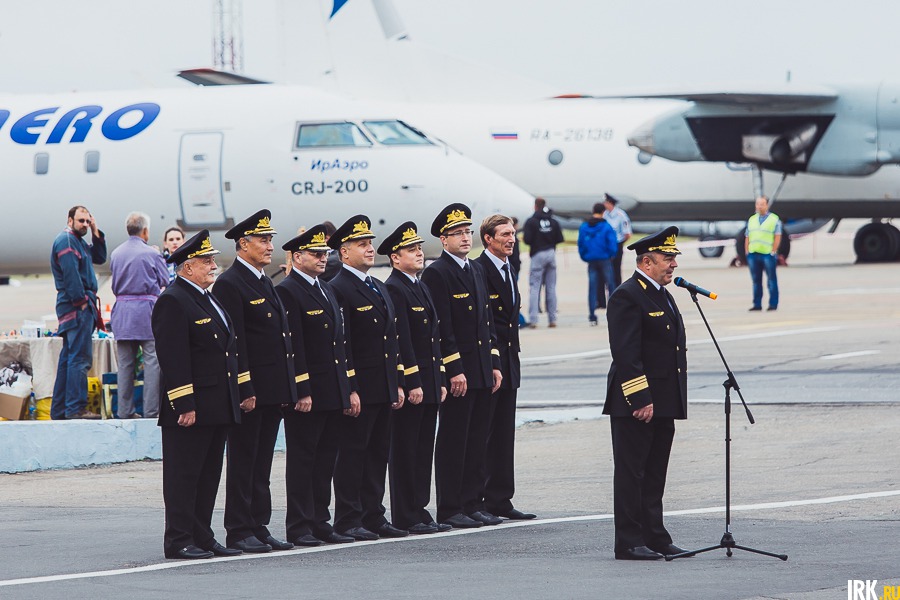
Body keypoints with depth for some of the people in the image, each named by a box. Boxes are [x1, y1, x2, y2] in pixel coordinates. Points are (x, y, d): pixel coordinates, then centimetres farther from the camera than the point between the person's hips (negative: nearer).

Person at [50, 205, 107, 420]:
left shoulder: (78, 241, 22)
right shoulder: (65, 240, -10)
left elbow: (99, 258, 24)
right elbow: (70, 274, -18)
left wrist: (96, 232, 14)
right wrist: (81, 301, -18)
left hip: (81, 306, 11)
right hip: (76, 307, -11)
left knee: (68, 358, 11)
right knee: (80, 358, -14)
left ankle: (59, 410, 13)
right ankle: (76, 408, -18)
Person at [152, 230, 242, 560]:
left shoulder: (209, 299, 18)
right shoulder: (172, 301, -13)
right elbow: (173, 359, -19)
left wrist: (235, 399, 19)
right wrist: (184, 405, -22)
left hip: (217, 408, 10)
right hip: (189, 408, -10)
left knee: (208, 477, 12)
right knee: (183, 475, -4)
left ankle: (202, 538, 17)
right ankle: (179, 541, 0)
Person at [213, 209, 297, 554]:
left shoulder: (265, 283, 17)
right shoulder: (230, 284, -11)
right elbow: (234, 342, -16)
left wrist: (286, 389, 18)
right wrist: (244, 390, -19)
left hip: (272, 391, 9)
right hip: (249, 391, -9)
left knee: (262, 464, 11)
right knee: (243, 463, -3)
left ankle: (259, 527, 15)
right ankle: (239, 531, 1)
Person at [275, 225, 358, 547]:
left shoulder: (326, 290, 18)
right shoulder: (286, 291, -10)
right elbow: (293, 346, -15)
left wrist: (350, 388, 15)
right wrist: (302, 392, -19)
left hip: (334, 394, 8)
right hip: (306, 393, -8)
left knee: (325, 460, 10)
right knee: (302, 458, -3)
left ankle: (320, 523, 15)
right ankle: (299, 527, 1)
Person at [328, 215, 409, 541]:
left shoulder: (380, 288, 18)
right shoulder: (339, 290, -10)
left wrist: (398, 384, 15)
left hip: (384, 388, 9)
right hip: (358, 388, -9)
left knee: (378, 453, 10)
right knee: (352, 452, -3)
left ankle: (373, 517, 16)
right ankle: (348, 520, 0)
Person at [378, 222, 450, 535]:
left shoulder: (422, 288, 18)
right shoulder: (393, 289, -12)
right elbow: (401, 340, -18)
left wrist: (440, 380, 16)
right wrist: (412, 383, -20)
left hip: (428, 385, 9)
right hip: (407, 387, -9)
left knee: (423, 450, 11)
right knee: (405, 451, -3)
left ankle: (419, 511, 16)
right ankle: (405, 518, 0)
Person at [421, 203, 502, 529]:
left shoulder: (476, 270, 16)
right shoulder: (436, 273, -10)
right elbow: (442, 327, -15)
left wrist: (494, 364, 14)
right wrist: (454, 370, -18)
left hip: (482, 371, 8)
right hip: (456, 372, -8)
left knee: (477, 441, 10)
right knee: (453, 440, -3)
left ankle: (471, 505, 15)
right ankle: (449, 509, 1)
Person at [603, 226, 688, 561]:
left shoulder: (662, 295, 17)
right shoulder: (627, 297, -13)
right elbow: (625, 354, -20)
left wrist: (674, 401, 19)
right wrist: (640, 400, -23)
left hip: (663, 404, 9)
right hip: (634, 405, -9)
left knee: (655, 475, 13)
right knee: (631, 474, -4)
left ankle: (654, 538, 18)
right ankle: (629, 543, -1)